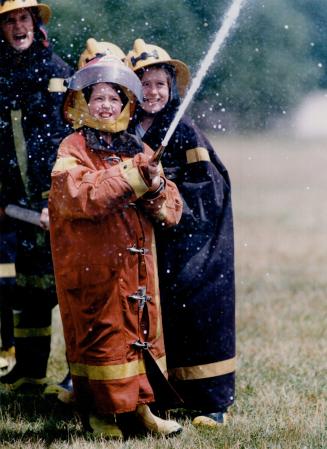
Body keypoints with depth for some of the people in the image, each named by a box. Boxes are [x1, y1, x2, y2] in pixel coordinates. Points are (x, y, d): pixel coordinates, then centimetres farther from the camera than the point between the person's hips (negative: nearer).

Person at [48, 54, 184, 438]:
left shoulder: (138, 150, 13)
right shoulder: (72, 150, -3)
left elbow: (172, 209, 7)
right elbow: (78, 196, -23)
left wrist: (156, 189, -16)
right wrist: (131, 179, -24)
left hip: (137, 265, 5)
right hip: (93, 266, -5)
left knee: (142, 330, 8)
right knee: (100, 332, -1)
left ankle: (139, 406, 18)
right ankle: (97, 412, 9)